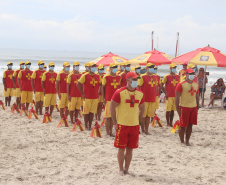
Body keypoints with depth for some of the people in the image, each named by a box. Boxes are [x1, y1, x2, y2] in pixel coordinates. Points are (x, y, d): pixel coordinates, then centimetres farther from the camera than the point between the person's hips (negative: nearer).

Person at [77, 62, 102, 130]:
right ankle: (86, 126, 12)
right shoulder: (85, 76, -8)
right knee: (86, 112, 2)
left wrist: (98, 92, 11)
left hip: (95, 97, 4)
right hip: (87, 97, -4)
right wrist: (83, 93, -9)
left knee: (92, 112, 7)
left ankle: (90, 126, 15)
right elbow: (78, 84, -10)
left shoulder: (98, 76, 7)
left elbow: (100, 84, 23)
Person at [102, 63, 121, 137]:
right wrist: (103, 98, -6)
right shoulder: (106, 77, -5)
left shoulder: (118, 77, 10)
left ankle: (111, 132, 17)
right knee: (108, 117, -2)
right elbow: (103, 87, -1)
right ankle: (107, 133, 5)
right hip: (108, 99, -5)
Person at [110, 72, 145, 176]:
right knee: (121, 148, 2)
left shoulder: (140, 94, 5)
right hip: (122, 125, -4)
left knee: (130, 148, 9)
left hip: (134, 125, 4)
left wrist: (139, 121, 11)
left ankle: (126, 169, 20)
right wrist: (115, 123, -8)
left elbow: (142, 108, 18)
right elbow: (112, 108, -6)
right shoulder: (119, 93, -9)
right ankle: (121, 170, 14)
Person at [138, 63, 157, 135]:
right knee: (143, 115, 1)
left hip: (152, 100, 5)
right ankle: (142, 130, 11)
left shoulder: (154, 76, 12)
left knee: (148, 116, 8)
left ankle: (146, 130, 14)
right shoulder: (143, 77, -6)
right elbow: (138, 87, -5)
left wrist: (155, 97, 17)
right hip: (144, 99, -5)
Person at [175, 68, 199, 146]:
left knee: (190, 125, 9)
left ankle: (187, 141, 20)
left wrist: (197, 107, 14)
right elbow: (177, 97, -9)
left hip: (193, 107, 5)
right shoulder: (181, 85, -8)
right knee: (182, 126, 1)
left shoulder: (196, 85, 11)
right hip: (184, 107, -5)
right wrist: (177, 109, -12)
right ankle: (182, 141, 13)